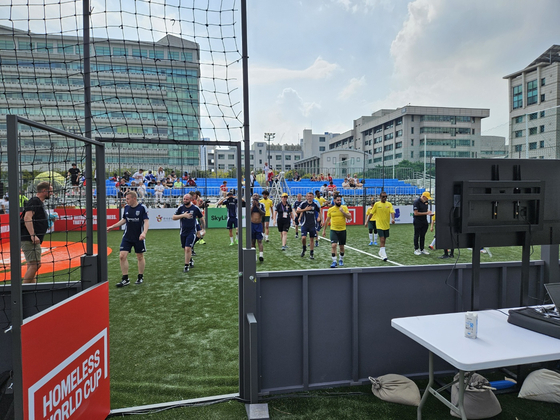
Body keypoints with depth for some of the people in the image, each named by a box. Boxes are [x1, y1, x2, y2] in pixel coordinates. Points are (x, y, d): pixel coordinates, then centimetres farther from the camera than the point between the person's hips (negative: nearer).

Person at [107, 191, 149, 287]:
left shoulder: (142, 207, -10)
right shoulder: (126, 207, 4)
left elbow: (146, 221, -16)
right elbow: (124, 220, 17)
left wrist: (144, 233, -32)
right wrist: (111, 227, 16)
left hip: (139, 237, -4)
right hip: (127, 237, 4)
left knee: (140, 257, 9)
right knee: (122, 256, -6)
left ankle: (140, 277, 25)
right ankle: (125, 279, 3)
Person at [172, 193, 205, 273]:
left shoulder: (195, 208, -6)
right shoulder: (181, 208, 0)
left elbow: (201, 218, 7)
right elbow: (173, 217, -4)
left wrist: (203, 228, 12)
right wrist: (183, 215, -18)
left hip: (192, 232, -4)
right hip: (183, 232, 4)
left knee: (188, 248, -15)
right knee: (185, 249, 15)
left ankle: (186, 266, -4)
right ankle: (191, 261, 39)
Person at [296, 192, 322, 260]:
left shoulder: (315, 204, 0)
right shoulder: (303, 203, -4)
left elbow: (319, 211, 15)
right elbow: (297, 211, -9)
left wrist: (320, 219, 8)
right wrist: (305, 209, -18)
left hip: (313, 224, 2)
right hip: (305, 224, -2)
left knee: (311, 239, 6)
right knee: (303, 237, -14)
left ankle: (311, 254, 16)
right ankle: (304, 249, 15)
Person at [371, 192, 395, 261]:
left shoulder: (389, 204, 2)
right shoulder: (376, 204, -3)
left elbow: (392, 212, -12)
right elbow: (372, 213, 6)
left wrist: (393, 219, -32)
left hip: (387, 225, 3)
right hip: (379, 225, -3)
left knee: (384, 240, 14)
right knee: (382, 240, -12)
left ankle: (381, 252, 34)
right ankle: (384, 255, -13)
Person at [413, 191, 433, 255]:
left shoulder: (425, 201, 8)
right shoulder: (416, 202, -16)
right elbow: (416, 213, -20)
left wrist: (428, 212, -1)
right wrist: (426, 213, -19)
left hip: (424, 221, 7)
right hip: (417, 221, -7)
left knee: (423, 235, 11)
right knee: (417, 235, 2)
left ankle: (422, 249, 18)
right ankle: (416, 249, 9)